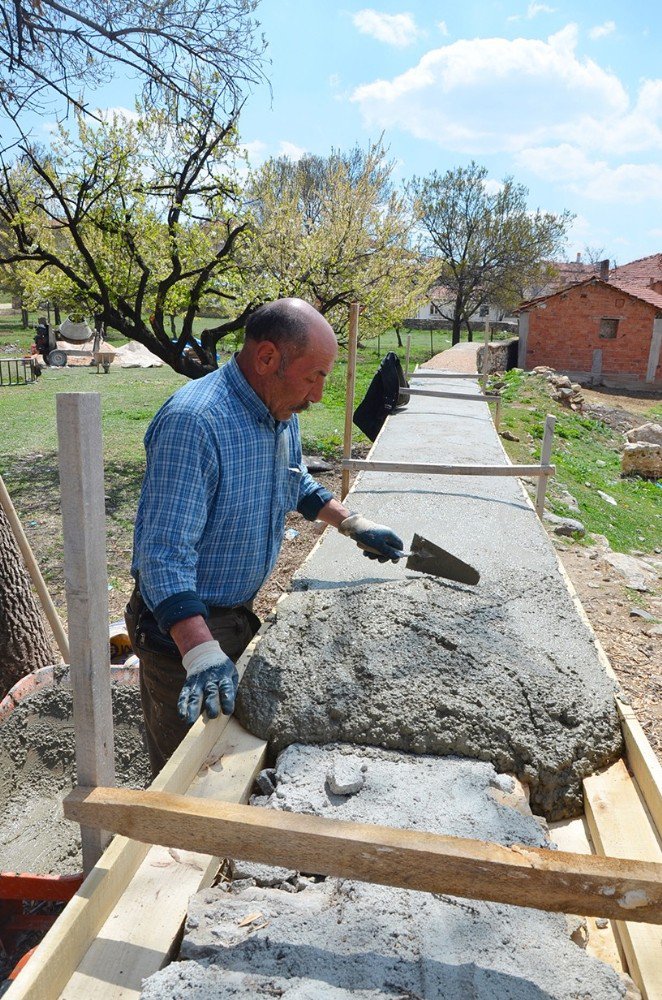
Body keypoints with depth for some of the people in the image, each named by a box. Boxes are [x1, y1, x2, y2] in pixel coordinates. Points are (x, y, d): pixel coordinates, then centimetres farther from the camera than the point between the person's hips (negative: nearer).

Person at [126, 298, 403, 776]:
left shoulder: (282, 413, 0)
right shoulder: (193, 422, -29)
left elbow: (298, 484, 20)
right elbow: (165, 555, -33)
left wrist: (354, 525, 10)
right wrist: (201, 655, -40)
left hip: (240, 611, 8)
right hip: (183, 626, -8)